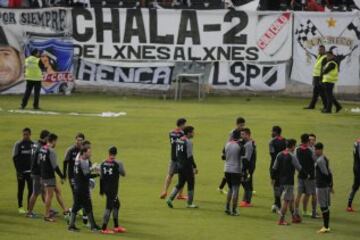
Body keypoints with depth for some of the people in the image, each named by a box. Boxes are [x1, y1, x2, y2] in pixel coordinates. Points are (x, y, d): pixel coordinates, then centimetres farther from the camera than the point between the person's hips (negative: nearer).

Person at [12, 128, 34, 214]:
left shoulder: (33, 145, 4)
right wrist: (18, 170, -11)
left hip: (31, 171, 2)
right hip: (21, 171, -2)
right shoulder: (18, 144, -3)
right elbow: (15, 158, -5)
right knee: (21, 189, 6)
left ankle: (29, 207, 8)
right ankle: (20, 207, 14)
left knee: (31, 190, 1)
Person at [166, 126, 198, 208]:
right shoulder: (188, 142, -16)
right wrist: (195, 167, -14)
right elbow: (190, 156, -19)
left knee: (180, 184, 14)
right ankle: (190, 203, 9)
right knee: (191, 184, 4)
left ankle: (170, 199, 1)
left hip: (180, 166, 8)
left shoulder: (179, 141, 9)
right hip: (187, 167, -8)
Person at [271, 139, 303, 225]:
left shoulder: (279, 155, 7)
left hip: (281, 180, 8)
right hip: (289, 181, -8)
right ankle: (281, 220, -4)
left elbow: (274, 168, 12)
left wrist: (273, 178, 22)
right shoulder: (292, 156, -15)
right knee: (286, 200, -3)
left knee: (291, 199, 20)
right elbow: (299, 168, -10)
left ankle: (294, 217, 28)